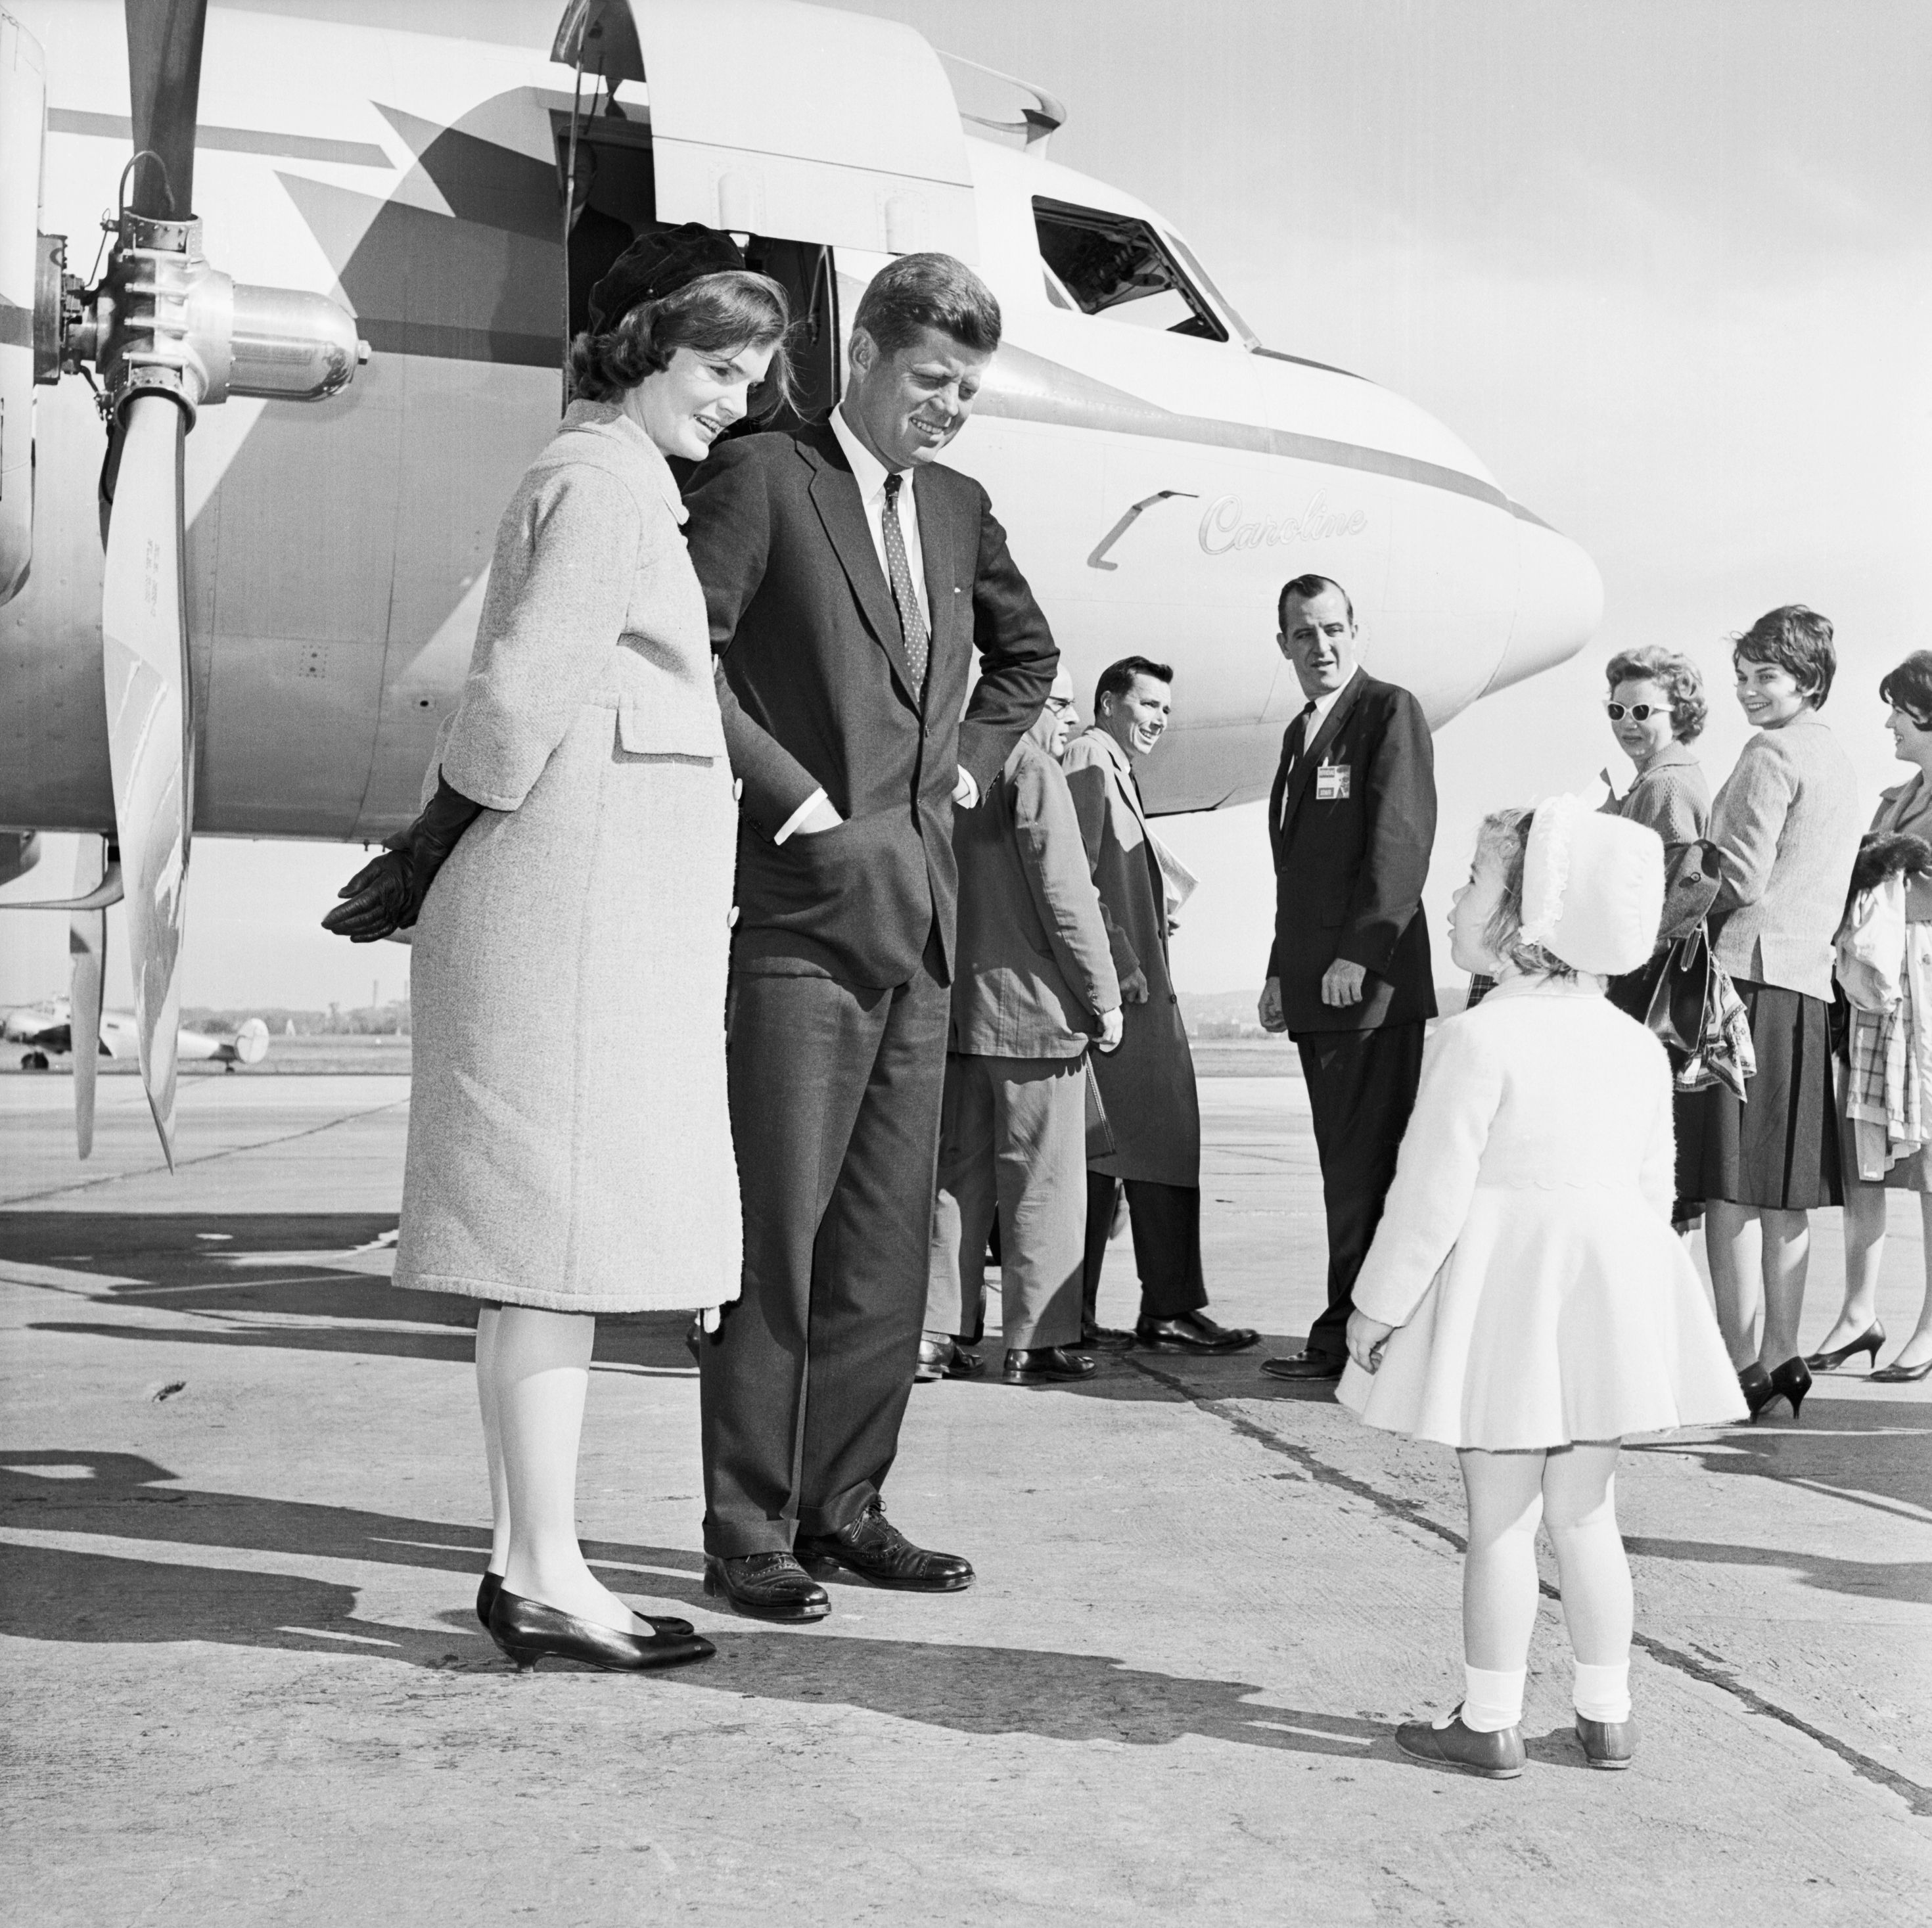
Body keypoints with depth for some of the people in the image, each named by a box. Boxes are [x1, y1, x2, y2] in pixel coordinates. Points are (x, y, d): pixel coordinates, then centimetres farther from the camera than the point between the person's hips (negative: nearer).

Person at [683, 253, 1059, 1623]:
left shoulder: (959, 507, 17)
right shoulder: (762, 479, -3)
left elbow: (1028, 652, 33)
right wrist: (799, 805, -13)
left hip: (917, 915, 7)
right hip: (797, 908, -7)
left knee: (890, 1239, 9)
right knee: (776, 1231, -4)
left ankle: (842, 1507, 19)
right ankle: (746, 1530, 6)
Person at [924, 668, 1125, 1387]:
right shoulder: (1030, 768, -10)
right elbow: (1062, 891, -14)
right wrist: (1103, 995, -9)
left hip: (959, 1002, 8)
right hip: (1031, 1003, -8)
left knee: (959, 1170, 11)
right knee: (1042, 1179, 0)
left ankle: (934, 1332, 13)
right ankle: (1037, 1341, 4)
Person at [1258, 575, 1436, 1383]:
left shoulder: (1391, 711, -4)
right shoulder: (1300, 732, 22)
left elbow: (1400, 839, -14)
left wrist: (1359, 953, -20)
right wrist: (1282, 969, 17)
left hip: (1371, 978, -8)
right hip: (1315, 985, 9)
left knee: (1366, 1167, -6)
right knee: (1345, 1165, 10)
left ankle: (1353, 1339, -2)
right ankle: (1354, 1336, 15)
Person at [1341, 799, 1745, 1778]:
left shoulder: (1480, 1039, -15)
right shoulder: (1637, 1046, 5)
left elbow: (1432, 1190, -14)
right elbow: (1653, 1188, 11)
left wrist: (1379, 1305, -5)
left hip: (1502, 1300, -6)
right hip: (1608, 1292, 6)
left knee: (1500, 1520, 4)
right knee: (1586, 1514, 16)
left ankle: (1489, 1723, 14)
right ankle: (1606, 1714, 24)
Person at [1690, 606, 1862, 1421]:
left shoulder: (1772, 753, -8)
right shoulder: (1838, 762, 19)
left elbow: (1741, 880, -13)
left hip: (1751, 973, -9)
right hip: (1809, 985, 9)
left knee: (1733, 1187, -7)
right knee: (1785, 1192, 11)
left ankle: (1743, 1363, -8)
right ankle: (1782, 1355, 16)